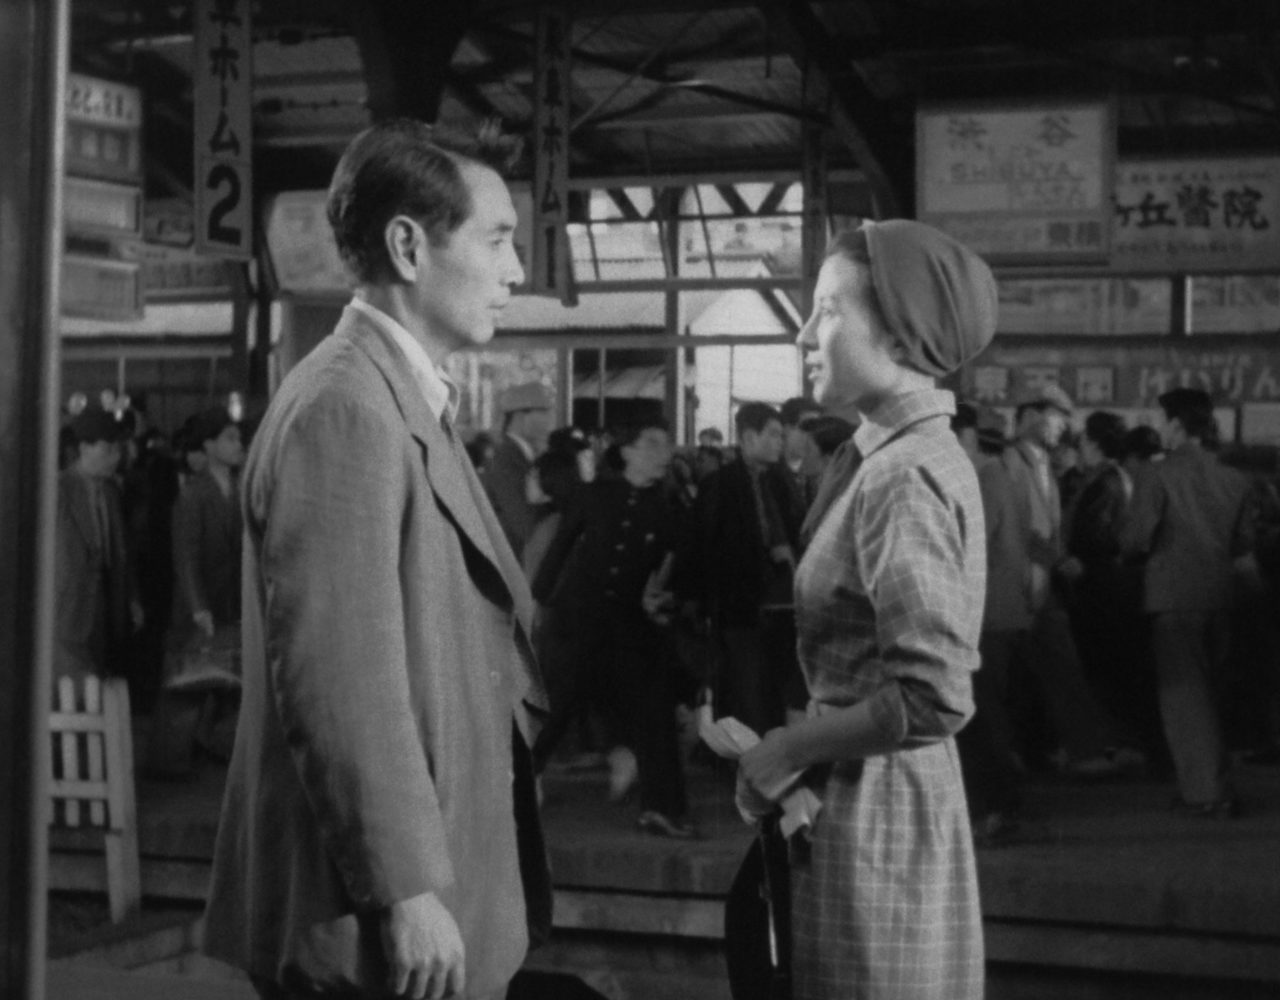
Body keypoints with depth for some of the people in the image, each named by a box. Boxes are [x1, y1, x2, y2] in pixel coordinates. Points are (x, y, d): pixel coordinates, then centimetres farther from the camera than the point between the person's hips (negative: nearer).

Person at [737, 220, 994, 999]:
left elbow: (934, 699, -25)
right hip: (895, 797, 9)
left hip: (871, 809, -9)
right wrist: (799, 740, 8)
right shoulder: (923, 455, 10)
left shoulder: (906, 474, -18)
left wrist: (787, 752, -14)